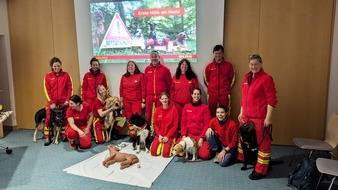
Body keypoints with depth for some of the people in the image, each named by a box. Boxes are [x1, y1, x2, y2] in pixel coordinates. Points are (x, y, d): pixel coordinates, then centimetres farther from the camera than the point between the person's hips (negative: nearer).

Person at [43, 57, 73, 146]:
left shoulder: (66, 75, 0)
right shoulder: (48, 76, 1)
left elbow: (70, 88, 0)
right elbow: (47, 90, 0)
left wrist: (68, 100, -6)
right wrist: (51, 102, -7)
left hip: (63, 101, 0)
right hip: (52, 101, 0)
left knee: (64, 118, 6)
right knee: (48, 118, -2)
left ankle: (64, 136, 18)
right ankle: (47, 138, 8)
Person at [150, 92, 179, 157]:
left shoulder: (173, 109, -7)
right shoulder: (157, 110, 3)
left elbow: (175, 125, -8)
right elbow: (155, 124, 4)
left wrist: (167, 136, -13)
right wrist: (159, 135, -9)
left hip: (170, 135, -3)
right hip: (159, 135, 3)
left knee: (165, 154, -19)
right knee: (153, 152, -13)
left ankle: (171, 144, 13)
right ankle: (161, 144, 18)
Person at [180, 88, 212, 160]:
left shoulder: (205, 107, -3)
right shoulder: (186, 107, 5)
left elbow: (207, 124, -5)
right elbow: (183, 122, 6)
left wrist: (202, 138, -13)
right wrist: (183, 135, -7)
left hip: (201, 135, -2)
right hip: (189, 134, 3)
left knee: (205, 155, -24)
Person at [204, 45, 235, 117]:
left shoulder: (229, 65, 4)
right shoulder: (209, 66, 5)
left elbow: (232, 79, 10)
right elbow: (206, 79, 14)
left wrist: (227, 88, 7)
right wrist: (211, 88, 10)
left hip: (225, 95, 0)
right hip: (212, 94, 1)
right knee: (212, 114, 5)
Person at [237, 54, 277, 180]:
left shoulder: (266, 78, -11)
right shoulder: (247, 77, 10)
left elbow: (272, 100, -14)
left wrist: (268, 117, -17)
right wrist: (241, 112, 17)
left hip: (260, 118, -8)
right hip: (246, 116, 8)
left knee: (262, 142, 4)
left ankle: (261, 170, 15)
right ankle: (242, 158, 44)